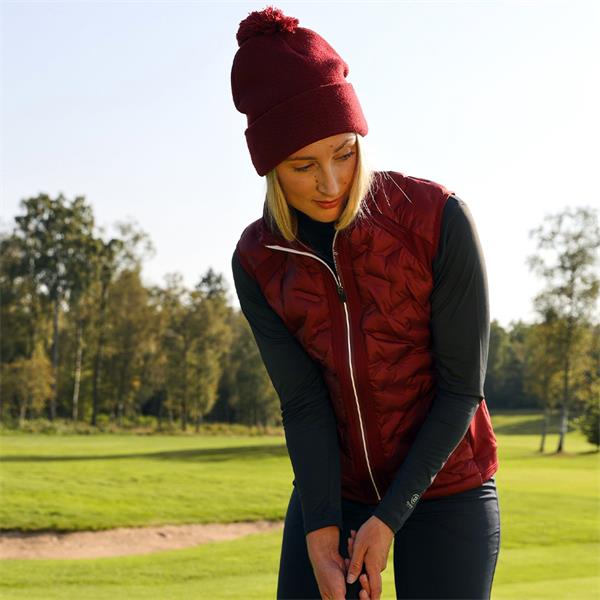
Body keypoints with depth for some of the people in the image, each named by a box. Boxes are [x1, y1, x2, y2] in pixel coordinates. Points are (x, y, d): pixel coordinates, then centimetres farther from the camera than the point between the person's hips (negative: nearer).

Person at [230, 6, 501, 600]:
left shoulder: (439, 218, -19)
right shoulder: (257, 261, -8)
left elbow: (462, 386, -15)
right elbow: (303, 404, -9)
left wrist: (389, 519, -18)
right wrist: (321, 537, -20)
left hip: (445, 484, -3)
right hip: (335, 484, 3)